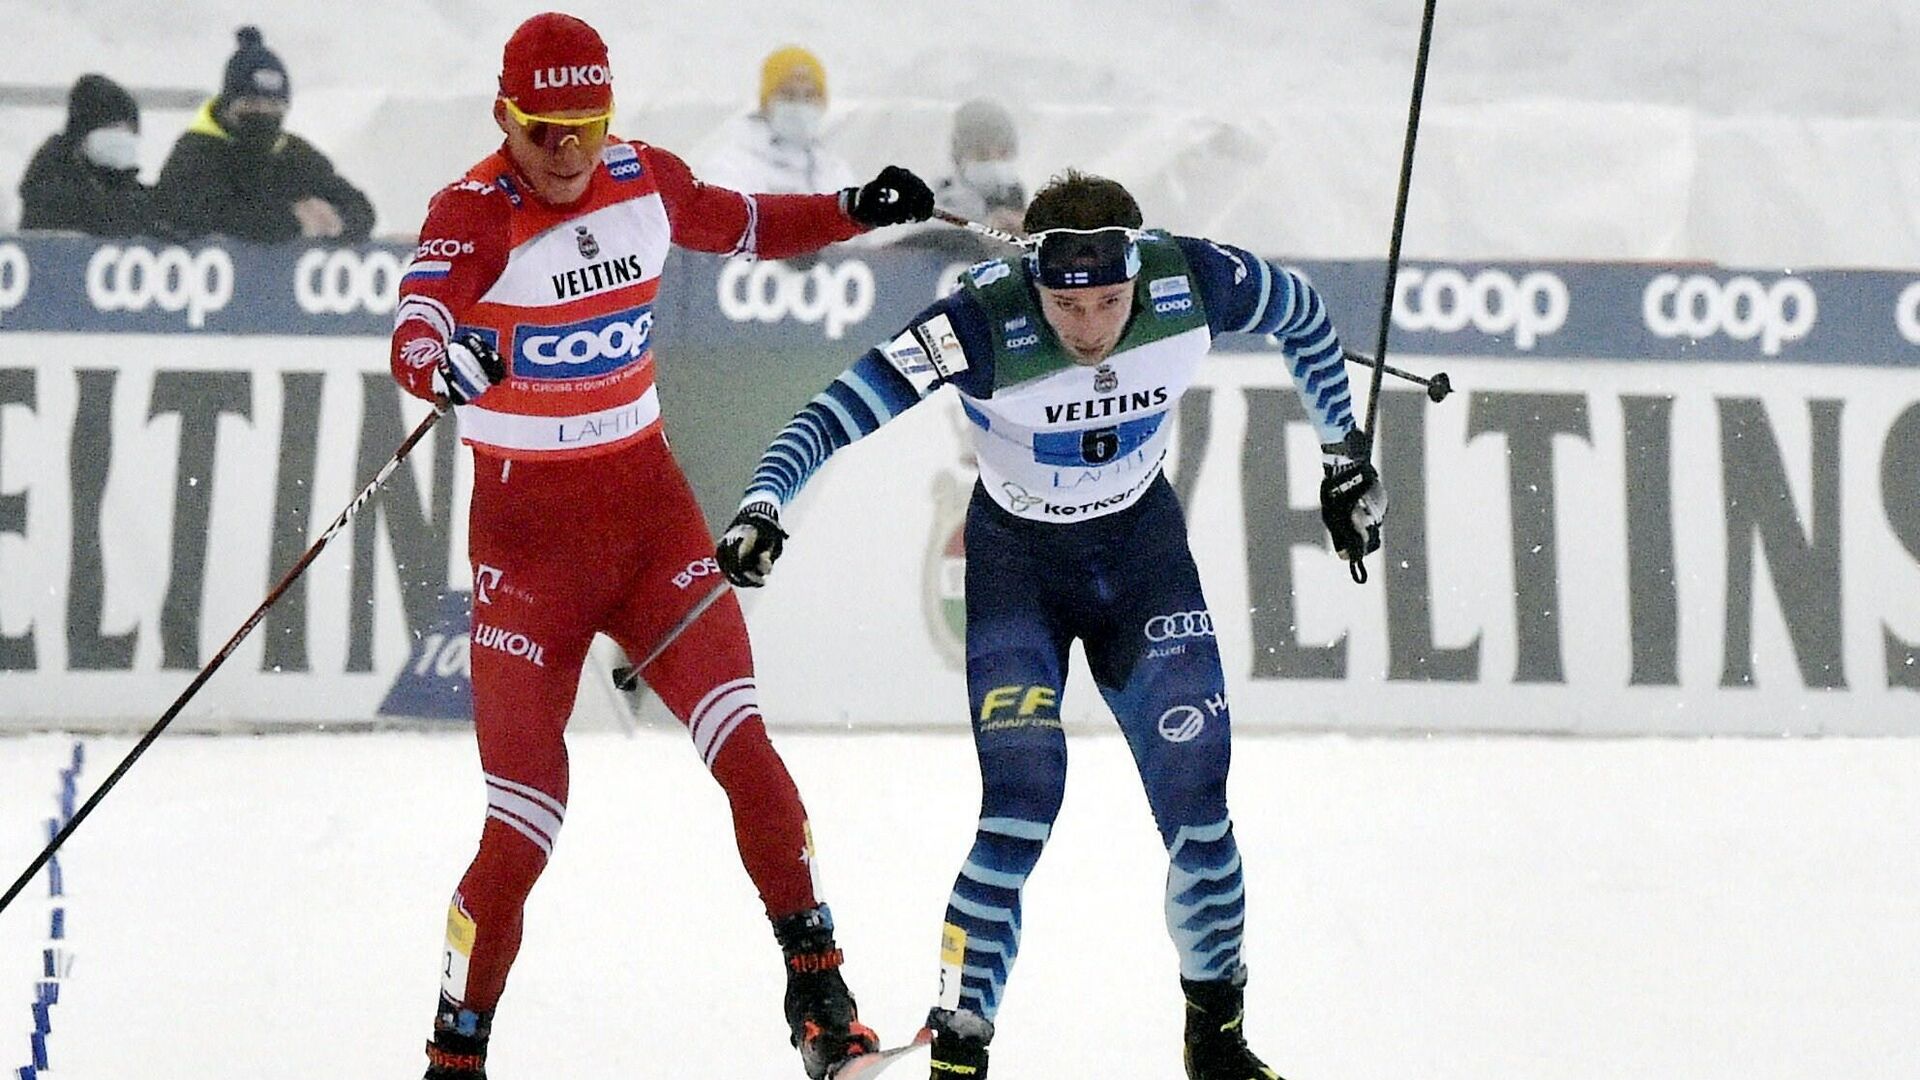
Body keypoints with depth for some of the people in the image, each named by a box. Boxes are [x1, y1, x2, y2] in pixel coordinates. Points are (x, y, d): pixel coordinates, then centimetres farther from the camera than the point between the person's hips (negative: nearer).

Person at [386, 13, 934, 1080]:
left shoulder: (645, 182, 2)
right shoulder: (474, 214, -14)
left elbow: (743, 225, 24)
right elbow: (413, 333, -32)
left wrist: (858, 211, 12)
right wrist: (445, 358, -55)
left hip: (651, 505, 4)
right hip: (527, 523, -4)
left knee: (742, 741, -9)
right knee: (524, 813, -8)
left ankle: (818, 990, 5)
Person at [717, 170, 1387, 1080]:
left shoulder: (1193, 283, -22)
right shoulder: (984, 323, -31)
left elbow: (1303, 316, -1)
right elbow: (844, 412, -33)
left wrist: (1345, 452, 9)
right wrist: (763, 503, -49)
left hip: (1143, 546, 3)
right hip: (1017, 561, -3)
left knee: (1194, 792, -4)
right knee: (1022, 800, -18)